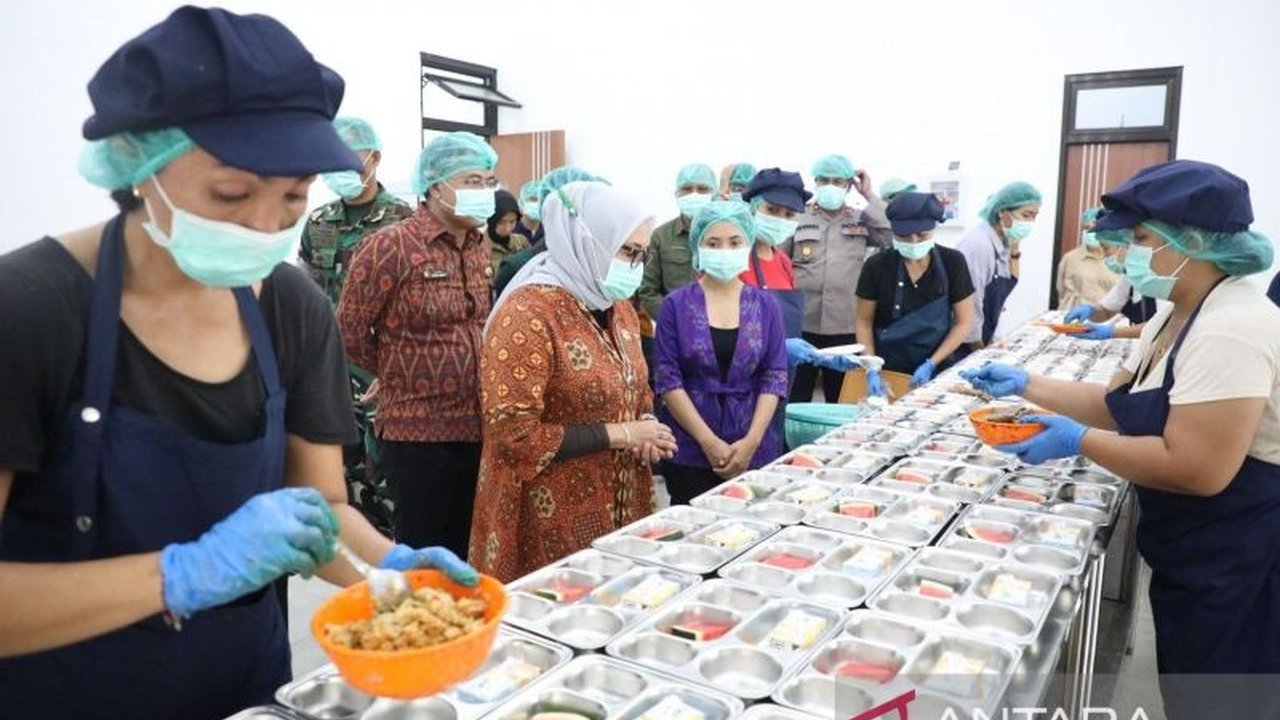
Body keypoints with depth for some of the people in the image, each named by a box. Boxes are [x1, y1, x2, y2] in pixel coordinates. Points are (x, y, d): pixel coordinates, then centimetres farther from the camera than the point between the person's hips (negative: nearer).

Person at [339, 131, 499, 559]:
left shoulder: (480, 247, 8)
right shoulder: (391, 246, -14)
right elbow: (349, 331, -8)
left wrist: (465, 375, 13)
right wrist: (399, 375, 4)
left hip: (477, 427, 6)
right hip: (418, 430, -6)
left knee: (464, 551, 17)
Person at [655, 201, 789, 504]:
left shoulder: (766, 306, 4)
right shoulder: (676, 305, -2)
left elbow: (775, 377, 1)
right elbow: (667, 379, -6)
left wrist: (751, 441, -10)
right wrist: (709, 442, -13)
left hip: (755, 450, 2)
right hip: (690, 449, -1)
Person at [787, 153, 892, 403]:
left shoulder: (862, 221, 10)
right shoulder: (798, 219, 4)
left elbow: (892, 237, -7)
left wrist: (869, 196, -1)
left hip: (845, 325, 1)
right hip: (802, 323, -1)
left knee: (841, 399, 11)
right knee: (796, 396, 4)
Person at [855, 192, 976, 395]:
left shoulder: (952, 262, -7)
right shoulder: (877, 266, -9)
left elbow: (963, 322, -2)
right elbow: (864, 322, -1)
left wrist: (931, 364, -11)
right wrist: (872, 370, -12)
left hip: (935, 372, 0)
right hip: (887, 371, 0)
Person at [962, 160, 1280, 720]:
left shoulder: (1231, 330, -26)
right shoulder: (1175, 316, 7)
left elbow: (1197, 470, -31)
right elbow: (1120, 404, 13)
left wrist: (1078, 440, -24)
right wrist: (1026, 386, 5)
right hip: (1191, 551, 10)